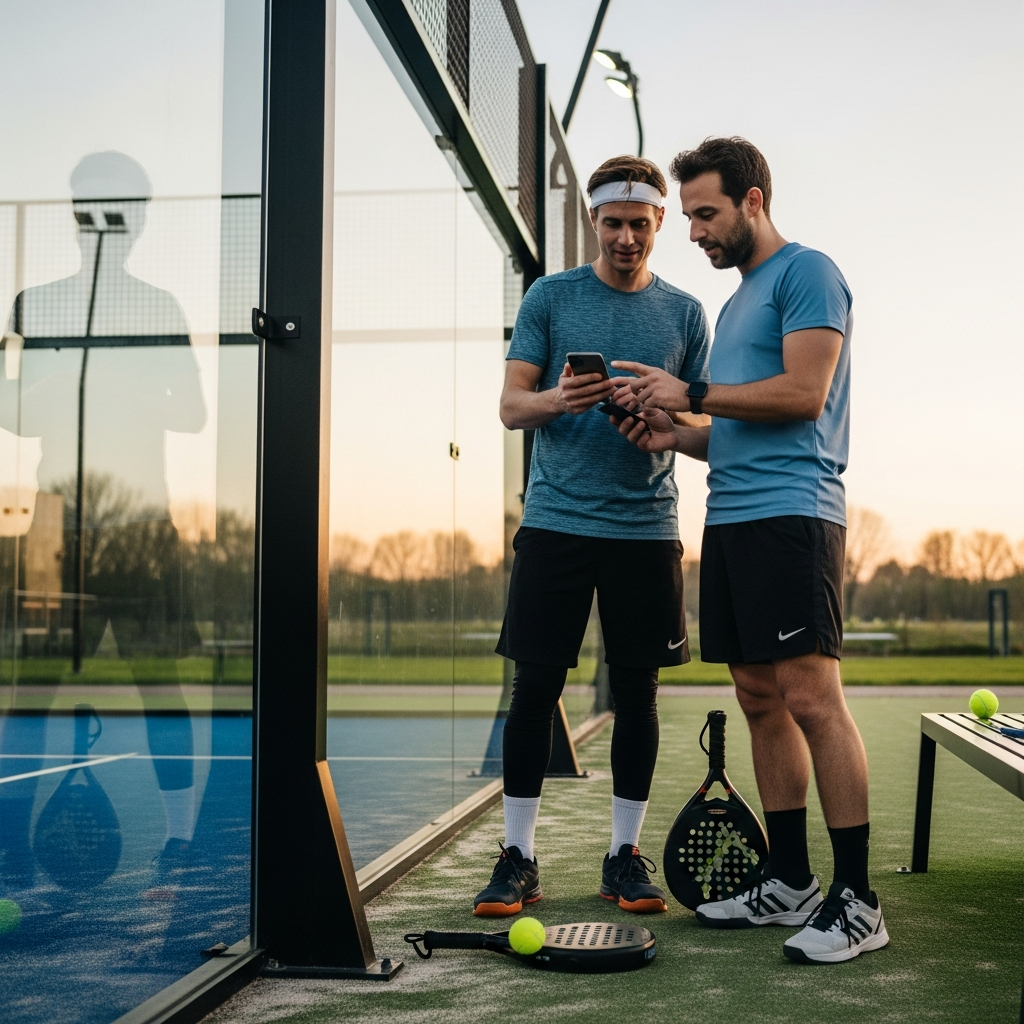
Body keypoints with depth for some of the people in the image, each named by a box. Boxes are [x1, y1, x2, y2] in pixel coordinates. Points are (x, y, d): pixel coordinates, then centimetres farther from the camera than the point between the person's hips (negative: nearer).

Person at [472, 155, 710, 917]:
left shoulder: (686, 314, 11)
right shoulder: (551, 297, 7)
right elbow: (511, 404, 2)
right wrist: (558, 400, -20)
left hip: (646, 528, 2)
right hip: (556, 520, -1)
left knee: (638, 691, 5)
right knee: (535, 687, -1)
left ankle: (625, 854, 17)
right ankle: (518, 857, 8)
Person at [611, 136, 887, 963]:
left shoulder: (807, 273, -2)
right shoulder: (738, 301, 24)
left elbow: (804, 393, -15)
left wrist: (692, 393, -10)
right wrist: (675, 435, 9)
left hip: (790, 513, -9)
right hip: (730, 517, 9)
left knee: (812, 698, -12)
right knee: (761, 701, 8)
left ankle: (856, 901, -6)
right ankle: (789, 884, 16)